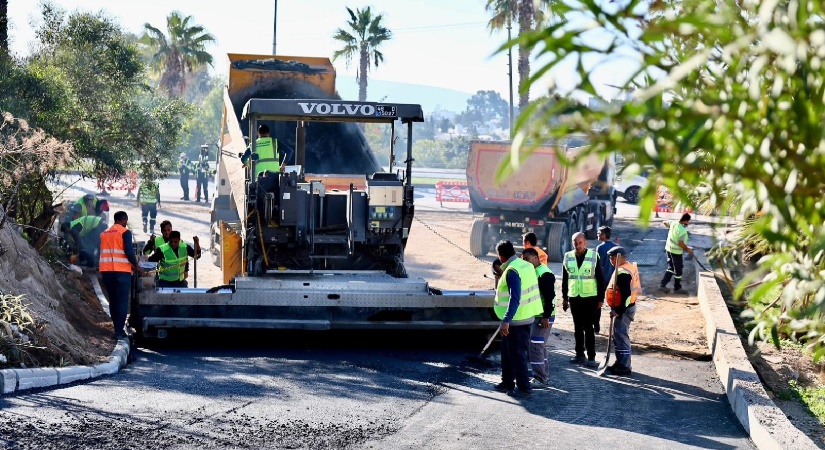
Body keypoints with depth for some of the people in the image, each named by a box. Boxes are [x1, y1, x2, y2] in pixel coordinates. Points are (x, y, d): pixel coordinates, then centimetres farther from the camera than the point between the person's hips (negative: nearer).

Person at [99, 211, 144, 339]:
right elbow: (129, 251, -14)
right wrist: (136, 266, 0)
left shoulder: (104, 233, 15)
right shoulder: (125, 232, -5)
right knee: (122, 301, -2)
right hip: (121, 271, -6)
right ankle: (120, 331, -8)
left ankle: (117, 329, 14)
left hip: (106, 271, 6)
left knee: (113, 301, 13)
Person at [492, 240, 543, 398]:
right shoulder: (526, 265, 6)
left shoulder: (512, 271, -22)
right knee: (507, 351, 20)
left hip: (517, 320, -10)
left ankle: (523, 387, 7)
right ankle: (507, 382, 29)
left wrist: (506, 320, -30)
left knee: (517, 354, 0)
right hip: (526, 316, 10)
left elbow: (514, 298, -28)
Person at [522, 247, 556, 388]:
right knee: (540, 346, 13)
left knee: (536, 347, -10)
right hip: (534, 315, 10)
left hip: (543, 317, -10)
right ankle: (544, 376, 20)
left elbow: (549, 297, -22)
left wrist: (546, 317, -23)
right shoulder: (532, 272, 13)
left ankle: (540, 378, -6)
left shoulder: (545, 274, -17)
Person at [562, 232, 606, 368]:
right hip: (574, 297, 4)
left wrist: (600, 299, -5)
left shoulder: (594, 256, -5)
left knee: (588, 328, -4)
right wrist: (564, 298, 10)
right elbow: (565, 279, 12)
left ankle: (591, 357, -1)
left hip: (590, 297, -4)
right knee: (578, 328, 10)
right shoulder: (568, 257, 4)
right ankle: (579, 354, 18)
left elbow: (601, 279, -2)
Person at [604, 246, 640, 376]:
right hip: (624, 308, 11)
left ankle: (624, 366, 0)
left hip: (623, 309, -11)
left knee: (621, 336, -5)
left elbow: (625, 294, -27)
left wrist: (618, 311, -24)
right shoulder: (629, 268, 12)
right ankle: (620, 363, 26)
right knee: (618, 335, 18)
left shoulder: (623, 273, -22)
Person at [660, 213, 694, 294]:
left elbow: (665, 222, 17)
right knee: (678, 270, 9)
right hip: (676, 252, -8)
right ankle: (677, 288, 22)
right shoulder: (682, 230, -25)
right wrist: (687, 249, -14)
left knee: (671, 268, 19)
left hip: (668, 248, 8)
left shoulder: (673, 223, -3)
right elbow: (681, 243, -30)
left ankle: (662, 285, 14)